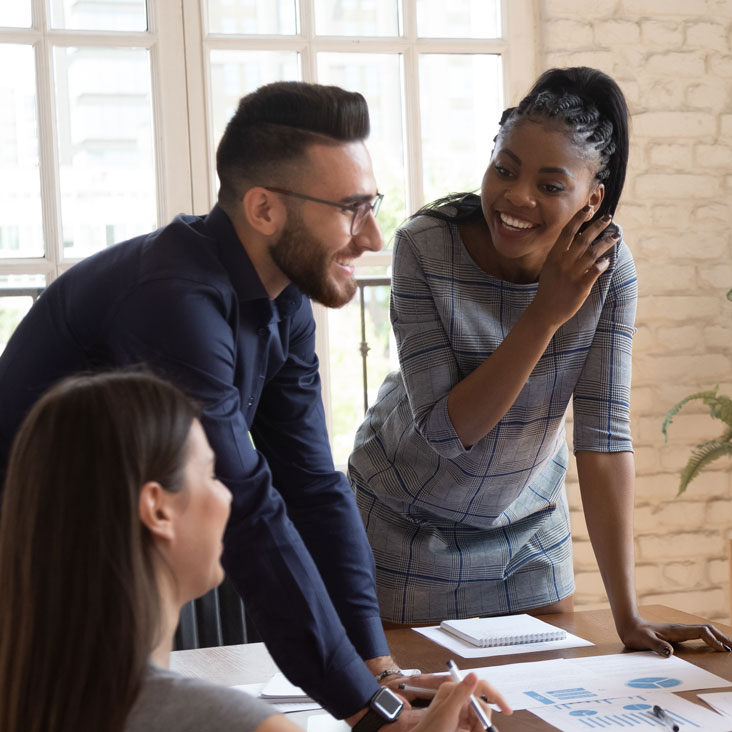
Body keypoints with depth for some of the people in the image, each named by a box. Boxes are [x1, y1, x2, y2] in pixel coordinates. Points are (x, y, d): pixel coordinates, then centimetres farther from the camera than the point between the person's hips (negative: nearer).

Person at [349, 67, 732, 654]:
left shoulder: (607, 265, -18)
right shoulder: (425, 248, -24)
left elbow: (604, 434, -19)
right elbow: (445, 430, -26)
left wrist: (628, 614, -23)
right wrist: (546, 316, -34)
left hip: (528, 523, 2)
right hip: (408, 526, -2)